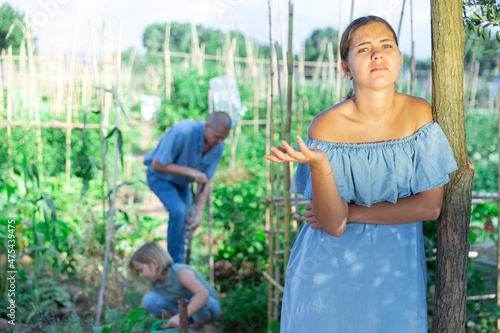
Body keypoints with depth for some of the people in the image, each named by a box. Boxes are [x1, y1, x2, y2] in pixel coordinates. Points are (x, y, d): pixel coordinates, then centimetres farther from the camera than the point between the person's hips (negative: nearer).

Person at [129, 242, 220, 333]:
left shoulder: (181, 272, -32)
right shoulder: (153, 281, -11)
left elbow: (203, 294, -45)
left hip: (209, 305, -4)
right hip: (186, 310, 5)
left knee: (198, 300, -40)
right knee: (150, 300, -18)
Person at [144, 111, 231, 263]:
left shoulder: (219, 146, -19)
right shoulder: (182, 132, -37)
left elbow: (205, 181, -13)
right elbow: (157, 164, -30)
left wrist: (199, 214, -19)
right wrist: (191, 172, -35)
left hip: (181, 181, 6)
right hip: (160, 175, -6)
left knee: (182, 224, 6)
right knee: (178, 211, -25)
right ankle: (173, 264, -12)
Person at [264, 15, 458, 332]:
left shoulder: (419, 113, -9)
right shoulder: (327, 126, -16)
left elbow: (431, 206, -10)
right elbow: (333, 224, -18)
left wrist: (352, 213, -14)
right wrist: (318, 163, -35)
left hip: (396, 269, 2)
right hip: (332, 269, -2)